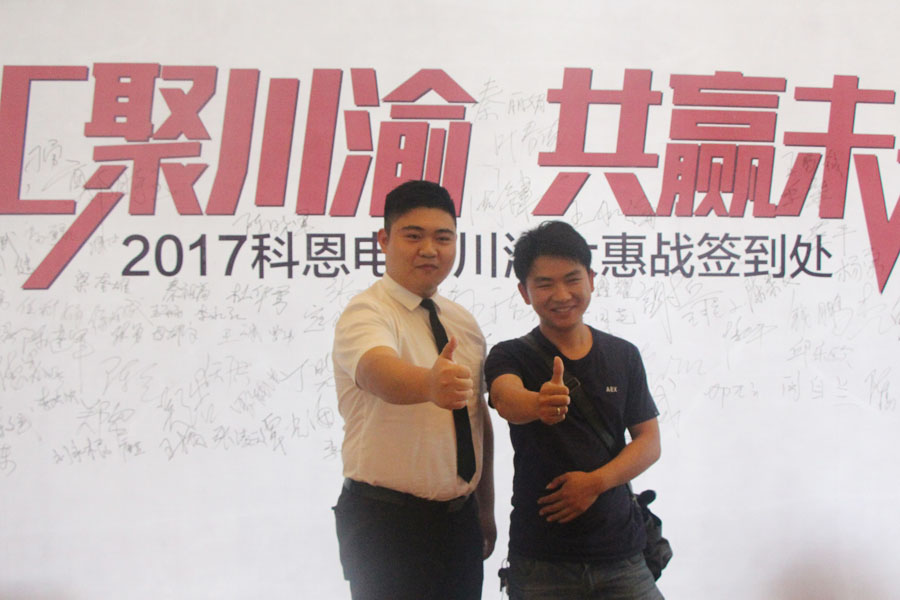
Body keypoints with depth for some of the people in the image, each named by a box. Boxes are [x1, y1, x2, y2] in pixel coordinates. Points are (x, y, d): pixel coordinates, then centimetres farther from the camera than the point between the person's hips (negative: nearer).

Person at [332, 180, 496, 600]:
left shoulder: (463, 322, 9)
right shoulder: (365, 314, -13)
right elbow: (379, 372, -35)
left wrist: (486, 509, 15)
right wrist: (430, 383, -56)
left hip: (460, 518, 6)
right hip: (386, 522, -6)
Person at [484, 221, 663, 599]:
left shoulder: (623, 356, 7)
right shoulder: (511, 357, -2)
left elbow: (649, 440, 6)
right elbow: (506, 399, -24)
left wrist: (596, 481, -11)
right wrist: (538, 404, -48)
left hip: (620, 548, 2)